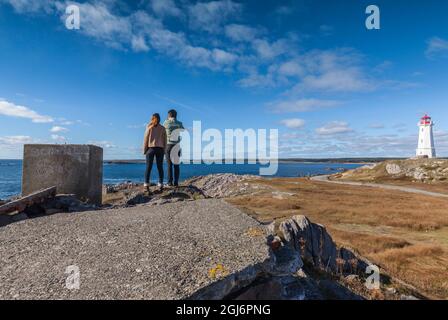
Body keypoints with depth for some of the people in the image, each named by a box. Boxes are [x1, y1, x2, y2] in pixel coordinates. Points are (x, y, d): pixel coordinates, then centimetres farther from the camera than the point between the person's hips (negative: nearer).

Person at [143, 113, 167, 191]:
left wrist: (144, 150, 4)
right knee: (160, 167, 4)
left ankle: (146, 184, -5)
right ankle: (160, 184, 2)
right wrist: (164, 150, 11)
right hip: (160, 149, 2)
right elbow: (165, 140, 5)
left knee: (148, 167, 0)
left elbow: (145, 139, -2)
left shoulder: (149, 127, 0)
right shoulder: (162, 128, 6)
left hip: (150, 148, -2)